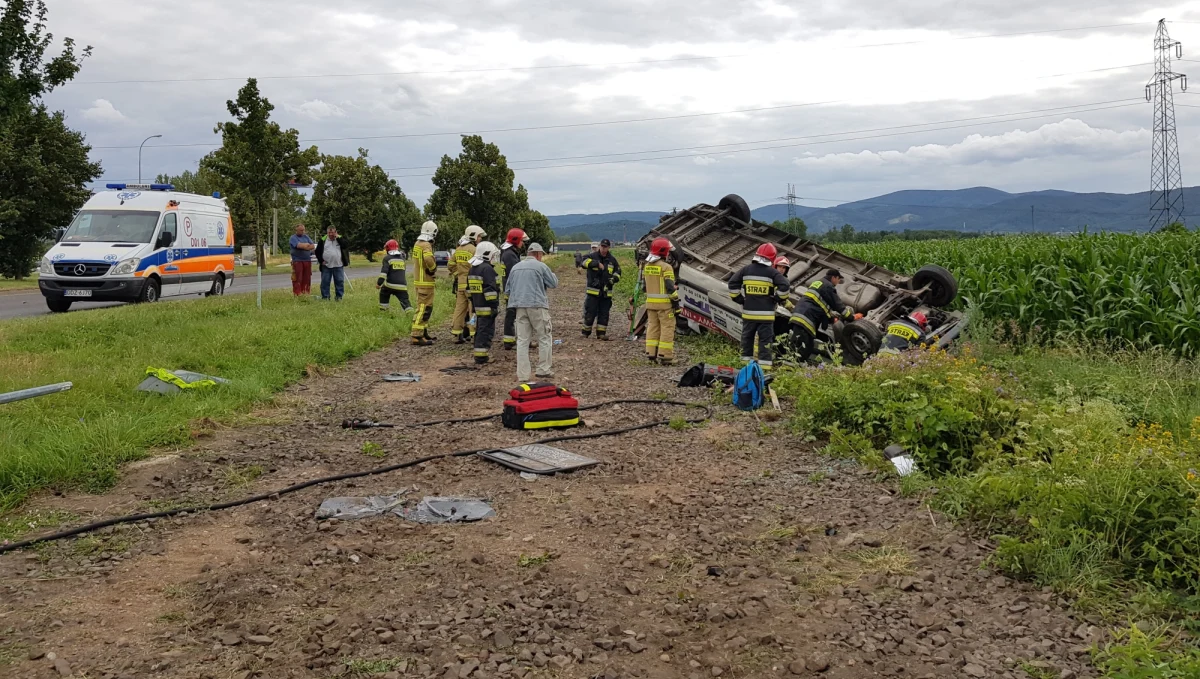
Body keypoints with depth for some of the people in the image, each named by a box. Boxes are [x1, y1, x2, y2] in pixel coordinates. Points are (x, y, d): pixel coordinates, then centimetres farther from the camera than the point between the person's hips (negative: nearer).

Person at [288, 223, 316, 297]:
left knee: (307, 279, 6)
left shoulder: (306, 236, 16)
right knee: (298, 279, -7)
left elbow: (313, 246, 4)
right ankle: (297, 294, -5)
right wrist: (307, 245, -2)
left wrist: (304, 246, -9)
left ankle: (306, 293, 13)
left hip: (307, 260, 5)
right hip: (297, 261, -5)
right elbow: (299, 245, -18)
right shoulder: (293, 238, -1)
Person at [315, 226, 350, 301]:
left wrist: (337, 238, -13)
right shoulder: (323, 240, 5)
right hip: (326, 266, 0)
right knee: (325, 282, 1)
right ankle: (325, 297, 8)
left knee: (339, 281, 2)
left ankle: (339, 297, 10)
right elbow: (318, 251, 7)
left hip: (338, 265, 0)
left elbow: (345, 246, -12)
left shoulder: (339, 239, 6)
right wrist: (321, 261, -3)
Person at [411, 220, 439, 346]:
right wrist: (433, 269, -17)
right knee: (423, 308, -9)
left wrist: (432, 268, 8)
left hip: (419, 280, 10)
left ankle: (424, 333, 26)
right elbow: (429, 259, -35)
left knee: (426, 307, 19)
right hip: (425, 281, -10)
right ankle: (417, 336, -11)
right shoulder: (426, 245, -17)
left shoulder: (418, 243, 14)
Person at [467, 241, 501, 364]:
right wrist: (494, 305, -19)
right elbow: (490, 289, -21)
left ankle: (479, 354, 21)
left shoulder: (472, 269, 14)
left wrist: (473, 304, 25)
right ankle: (481, 357, -6)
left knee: (479, 330, 16)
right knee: (486, 331, -6)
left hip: (477, 306, 9)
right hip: (487, 307, -9)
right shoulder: (487, 269, -16)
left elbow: (469, 289, 20)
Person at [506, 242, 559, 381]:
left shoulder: (515, 267, 13)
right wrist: (552, 274, 21)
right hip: (537, 305, -5)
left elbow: (507, 289, 17)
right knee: (545, 338, 7)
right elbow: (554, 283, 3)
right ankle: (544, 370, 6)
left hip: (520, 306, 5)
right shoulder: (541, 266, -3)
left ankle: (522, 375, 2)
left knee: (522, 340, 5)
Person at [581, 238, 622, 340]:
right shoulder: (593, 256, -1)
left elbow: (618, 273, 16)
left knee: (604, 314, 5)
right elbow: (585, 261, -22)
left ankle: (601, 333, 12)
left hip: (606, 292, 3)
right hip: (593, 291, -3)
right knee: (590, 312, -2)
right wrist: (597, 263, -35)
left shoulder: (612, 260, 11)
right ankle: (586, 332, 12)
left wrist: (614, 278, -7)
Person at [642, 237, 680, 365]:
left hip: (650, 302, 7)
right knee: (667, 328, -2)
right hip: (664, 302, -7)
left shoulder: (646, 266, 9)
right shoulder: (666, 267, -14)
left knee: (652, 327, 12)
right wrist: (676, 301, -10)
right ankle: (665, 355, -4)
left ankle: (651, 354, 13)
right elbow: (670, 287, -16)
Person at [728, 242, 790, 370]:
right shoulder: (772, 272, -7)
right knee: (765, 339, 2)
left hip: (748, 311, 3)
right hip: (766, 313, -3)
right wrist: (780, 299, 1)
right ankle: (764, 364, -1)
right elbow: (784, 285, -16)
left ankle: (746, 360, 20)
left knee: (747, 337, 15)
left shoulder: (746, 269, 3)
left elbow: (733, 283, 3)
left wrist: (738, 298, 12)